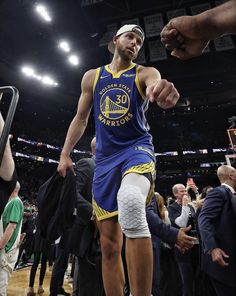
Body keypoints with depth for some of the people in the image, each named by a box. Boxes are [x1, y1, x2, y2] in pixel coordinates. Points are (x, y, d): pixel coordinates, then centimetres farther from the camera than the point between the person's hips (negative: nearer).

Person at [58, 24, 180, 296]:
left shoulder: (145, 73, 8)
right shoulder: (91, 77, 15)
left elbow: (156, 85, -16)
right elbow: (80, 119, 15)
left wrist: (165, 93, -41)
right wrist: (64, 154, 7)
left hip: (137, 148, -2)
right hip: (105, 157, 3)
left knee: (130, 201, -37)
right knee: (109, 242, 3)